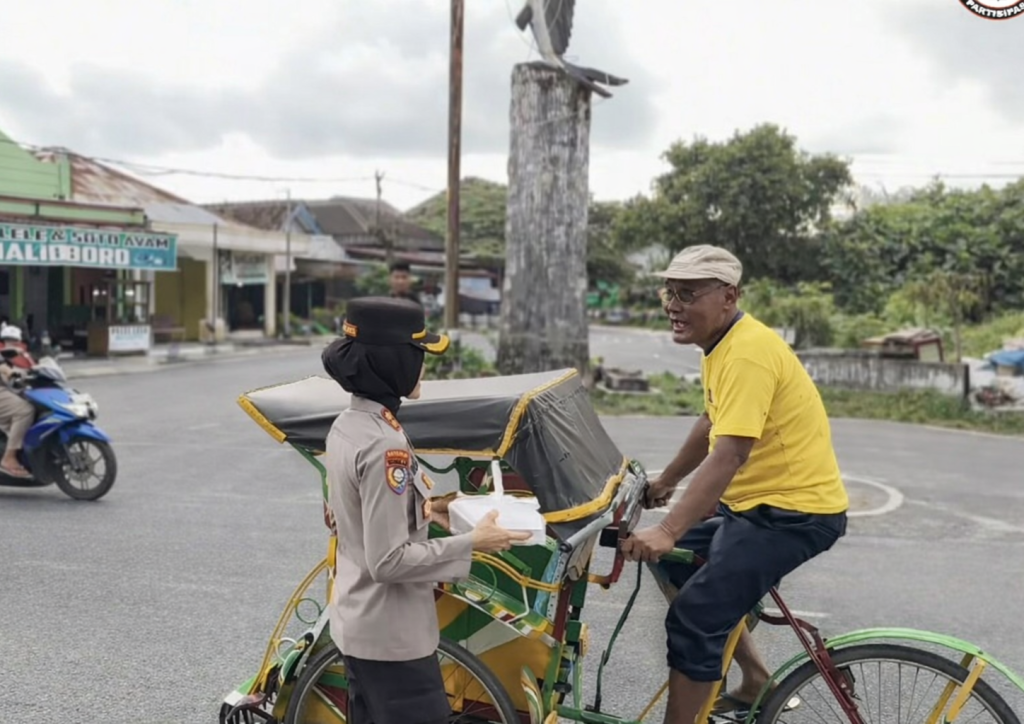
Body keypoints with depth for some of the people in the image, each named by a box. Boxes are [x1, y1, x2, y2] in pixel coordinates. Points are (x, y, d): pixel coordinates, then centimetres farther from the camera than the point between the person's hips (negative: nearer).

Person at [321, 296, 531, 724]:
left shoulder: (346, 427, 2)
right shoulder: (384, 445, -26)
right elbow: (389, 561, -25)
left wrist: (422, 510, 9)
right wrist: (472, 542, -19)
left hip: (356, 624, 10)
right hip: (391, 636, -9)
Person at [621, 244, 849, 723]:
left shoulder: (748, 352, -22)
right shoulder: (722, 344, 9)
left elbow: (729, 454, -31)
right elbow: (712, 425, 23)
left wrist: (668, 531, -36)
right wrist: (663, 483, 32)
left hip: (792, 510, -11)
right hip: (755, 502, 11)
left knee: (694, 618, -14)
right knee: (675, 564, 20)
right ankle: (756, 681, 28)